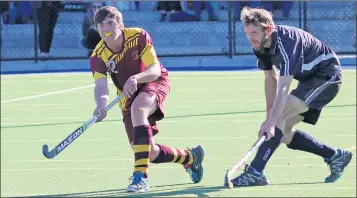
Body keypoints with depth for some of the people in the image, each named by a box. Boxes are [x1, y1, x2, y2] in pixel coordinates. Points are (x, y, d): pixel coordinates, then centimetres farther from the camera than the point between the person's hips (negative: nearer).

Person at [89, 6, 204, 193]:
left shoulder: (138, 36, -23)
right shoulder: (98, 57, -18)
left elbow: (155, 70, -28)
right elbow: (100, 86, -30)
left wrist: (136, 78, -49)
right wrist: (101, 103, -54)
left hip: (154, 82, -4)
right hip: (128, 95, 4)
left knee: (138, 108, -39)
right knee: (149, 152, -1)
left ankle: (141, 175, -40)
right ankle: (190, 157, 31)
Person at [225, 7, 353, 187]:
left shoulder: (286, 42, -33)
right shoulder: (261, 45, -7)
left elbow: (283, 88, -40)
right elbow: (271, 79, 6)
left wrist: (271, 122, -48)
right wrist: (269, 117, 1)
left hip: (327, 77, -9)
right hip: (310, 79, 9)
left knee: (280, 115, -25)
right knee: (283, 133, 5)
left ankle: (255, 173, -31)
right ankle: (335, 156, 20)